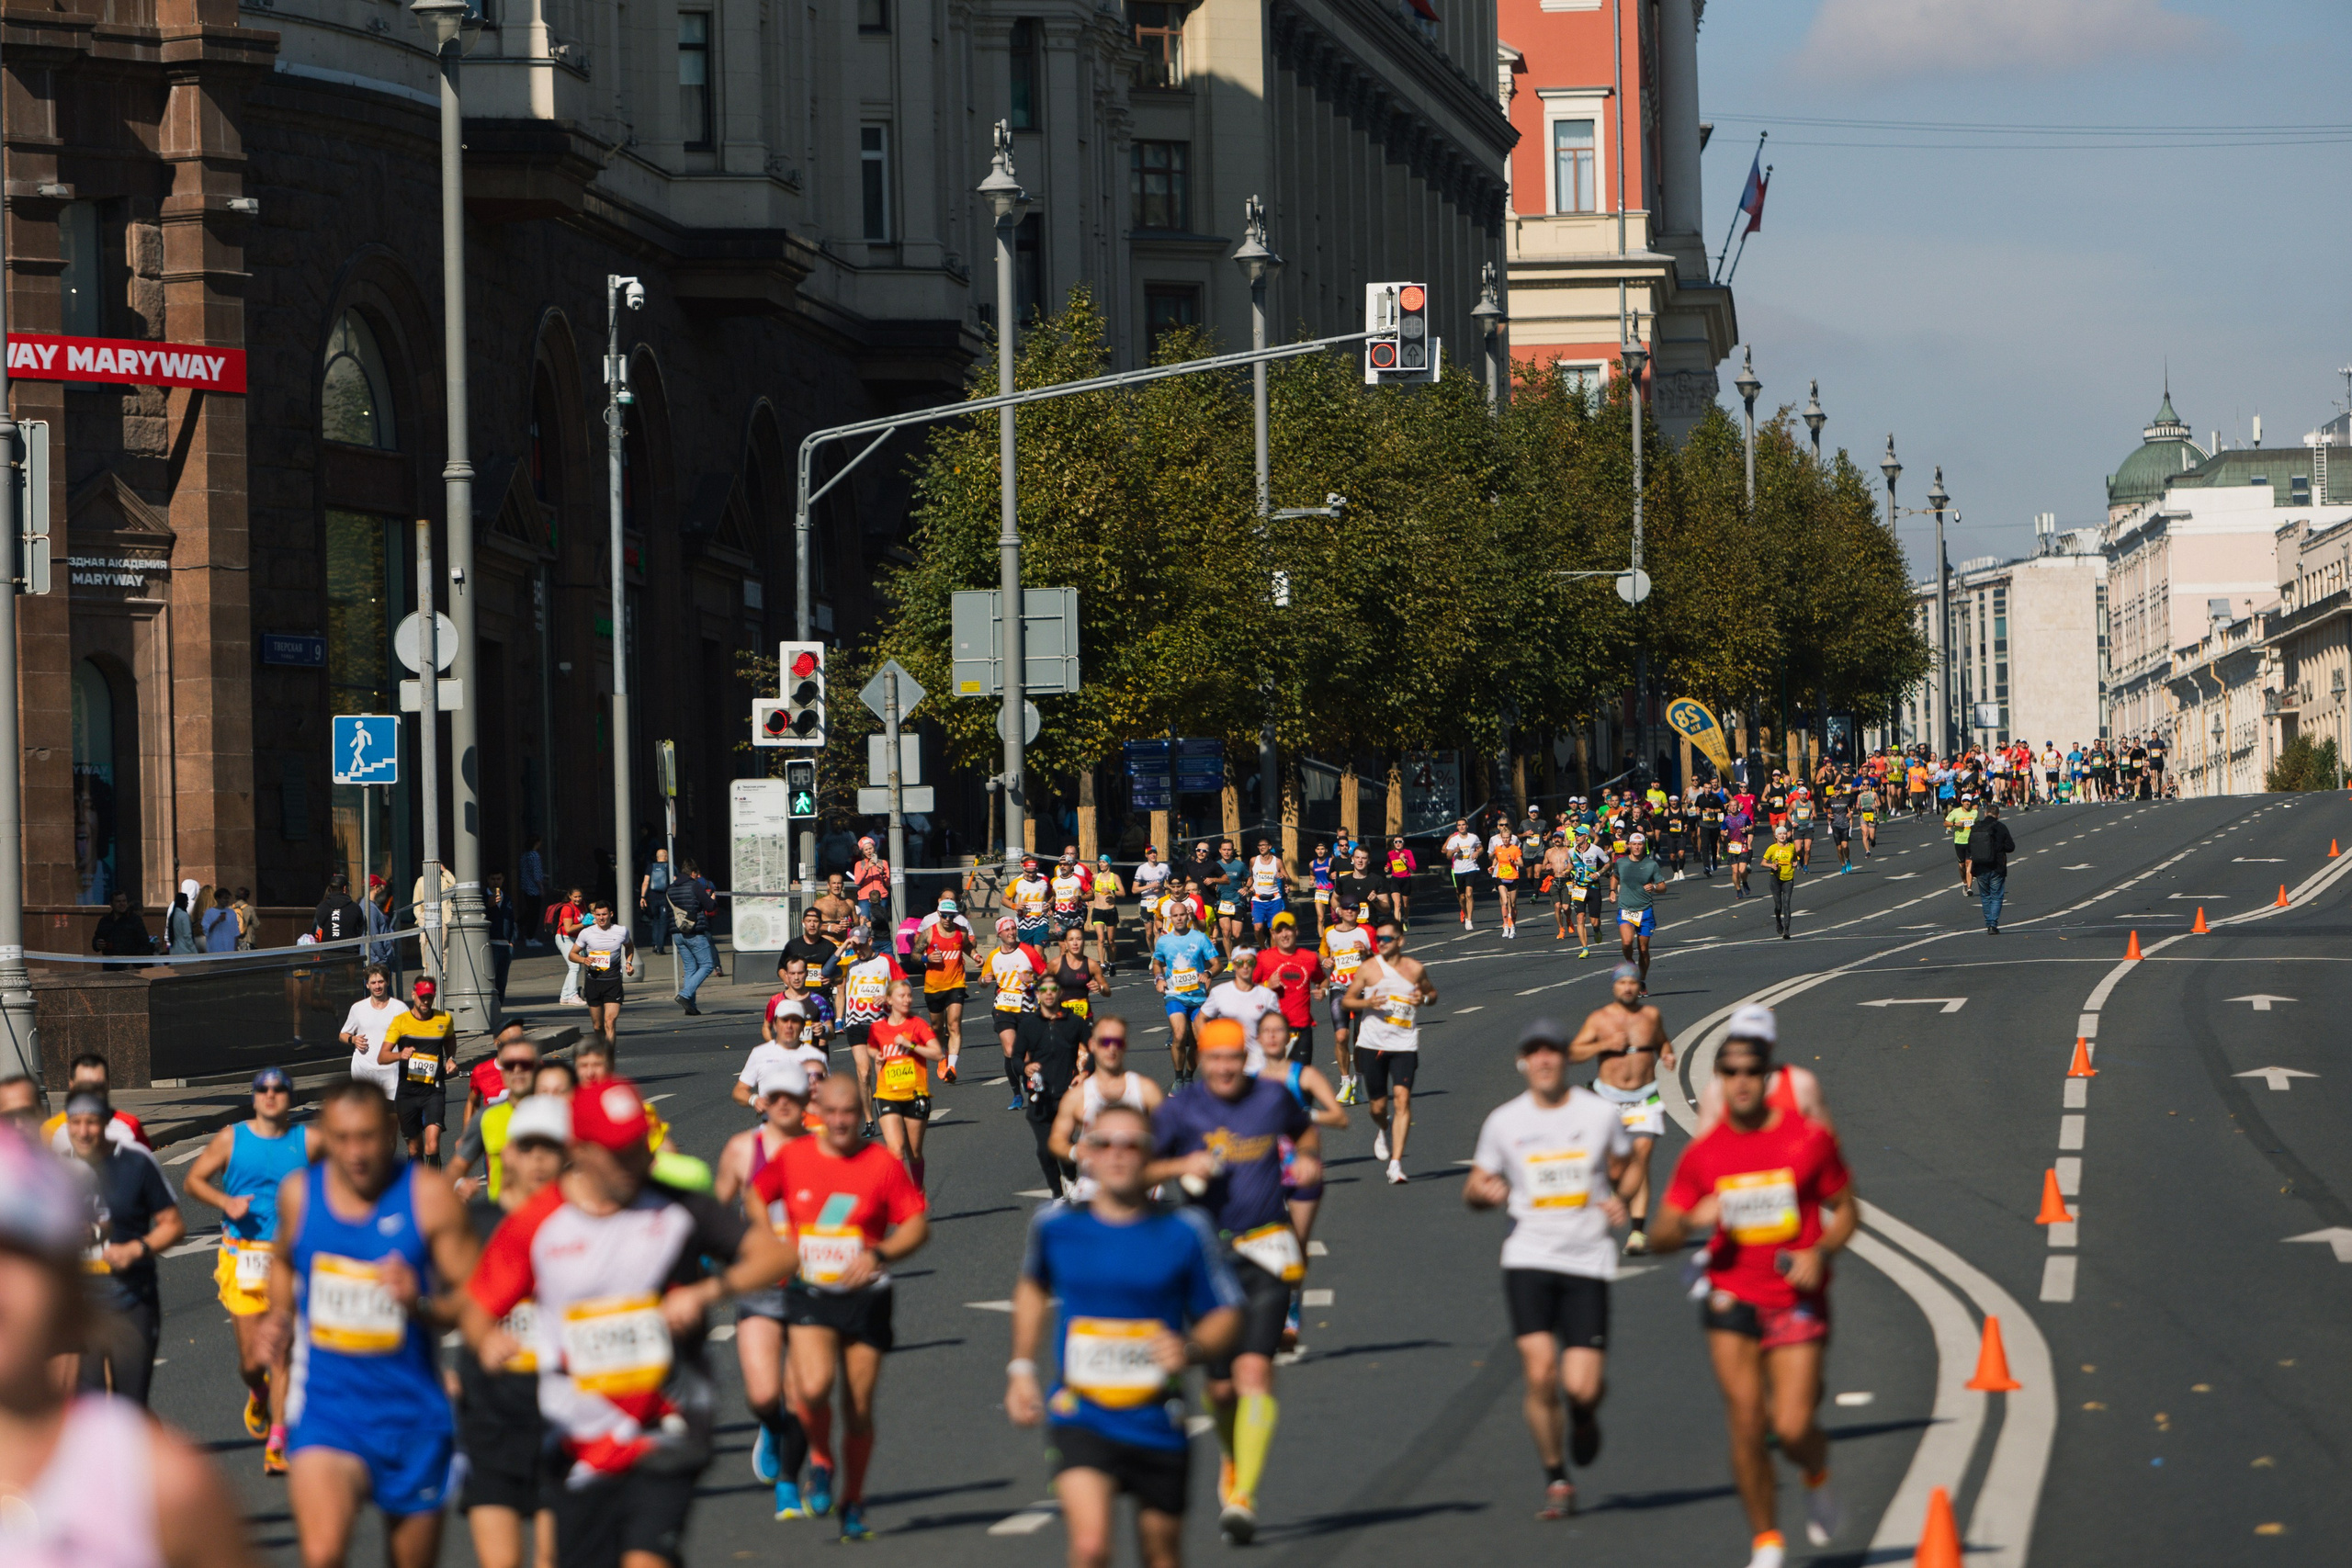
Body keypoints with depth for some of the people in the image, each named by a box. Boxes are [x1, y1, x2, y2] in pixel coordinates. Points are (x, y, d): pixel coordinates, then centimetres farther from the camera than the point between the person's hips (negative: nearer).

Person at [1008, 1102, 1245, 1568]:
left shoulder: (1184, 1232, -5)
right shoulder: (1055, 1225, -1)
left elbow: (1226, 1319, 2)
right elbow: (1033, 1286, 21)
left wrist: (1191, 1349, -19)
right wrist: (1022, 1367, 15)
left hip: (1158, 1425, 1)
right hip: (1080, 1420, -1)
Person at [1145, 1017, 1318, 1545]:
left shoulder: (1273, 1098, 3)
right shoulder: (1180, 1109, -2)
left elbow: (1306, 1130, 25)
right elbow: (1134, 1169, -3)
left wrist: (1310, 1159, 4)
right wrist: (1183, 1166, -19)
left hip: (1265, 1255, -1)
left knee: (1254, 1371, -16)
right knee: (1221, 1386, 7)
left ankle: (1243, 1497, -18)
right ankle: (1234, 1458, 40)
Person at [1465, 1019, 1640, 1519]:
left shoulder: (1600, 1113, 1)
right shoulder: (1504, 1122, 2)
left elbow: (1625, 1167, 18)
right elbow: (1475, 1190, 12)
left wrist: (1620, 1198, -3)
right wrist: (1484, 1191, -12)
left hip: (1588, 1258, 0)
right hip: (1529, 1257, 0)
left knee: (1581, 1386, -9)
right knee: (1540, 1374, -12)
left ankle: (1585, 1415, 31)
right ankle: (1556, 1481, 8)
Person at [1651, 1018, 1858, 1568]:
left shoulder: (1809, 1139, -4)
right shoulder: (1702, 1154, -1)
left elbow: (1846, 1210, 6)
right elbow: (1661, 1237, 3)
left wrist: (1820, 1252, -12)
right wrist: (1690, 1221, -19)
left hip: (1797, 1300, -1)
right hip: (1733, 1297, 1)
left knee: (1793, 1428, -10)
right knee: (1747, 1425, -6)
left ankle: (1818, 1479, 27)